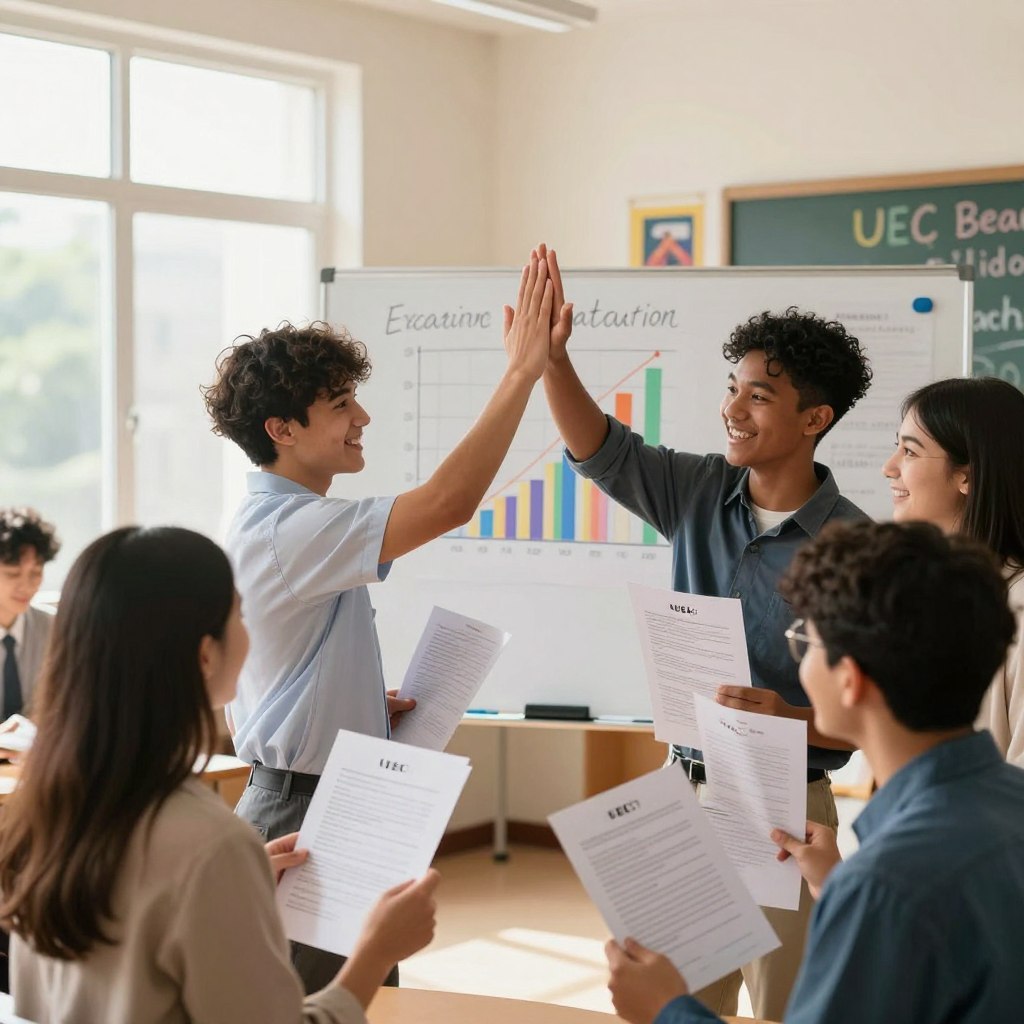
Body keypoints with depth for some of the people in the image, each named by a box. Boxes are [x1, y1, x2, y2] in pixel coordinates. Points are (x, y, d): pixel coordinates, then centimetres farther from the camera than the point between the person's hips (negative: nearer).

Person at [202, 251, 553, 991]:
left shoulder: (266, 527, 13)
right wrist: (523, 371, -27)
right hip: (305, 815, -10)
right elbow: (447, 502, -32)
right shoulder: (290, 530, -20)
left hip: (311, 804, 10)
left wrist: (371, 707, 8)